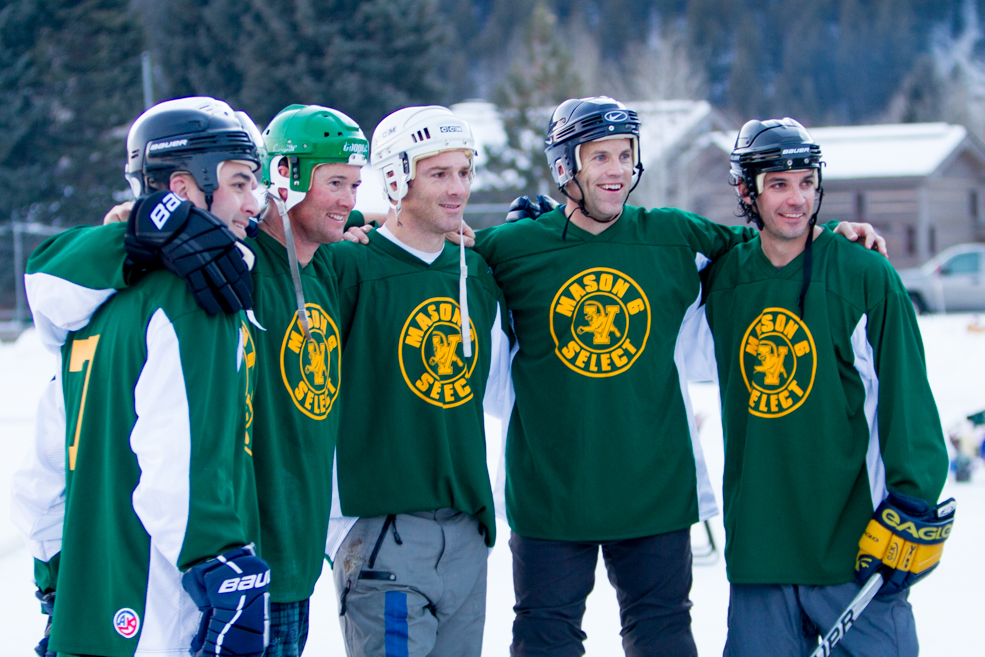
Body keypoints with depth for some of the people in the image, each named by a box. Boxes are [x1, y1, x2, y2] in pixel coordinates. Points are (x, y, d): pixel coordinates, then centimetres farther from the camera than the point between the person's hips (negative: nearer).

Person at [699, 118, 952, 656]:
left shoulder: (867, 277, -4)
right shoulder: (723, 278, 8)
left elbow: (905, 400, -5)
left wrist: (908, 513, -11)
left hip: (855, 548, -4)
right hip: (758, 548, 4)